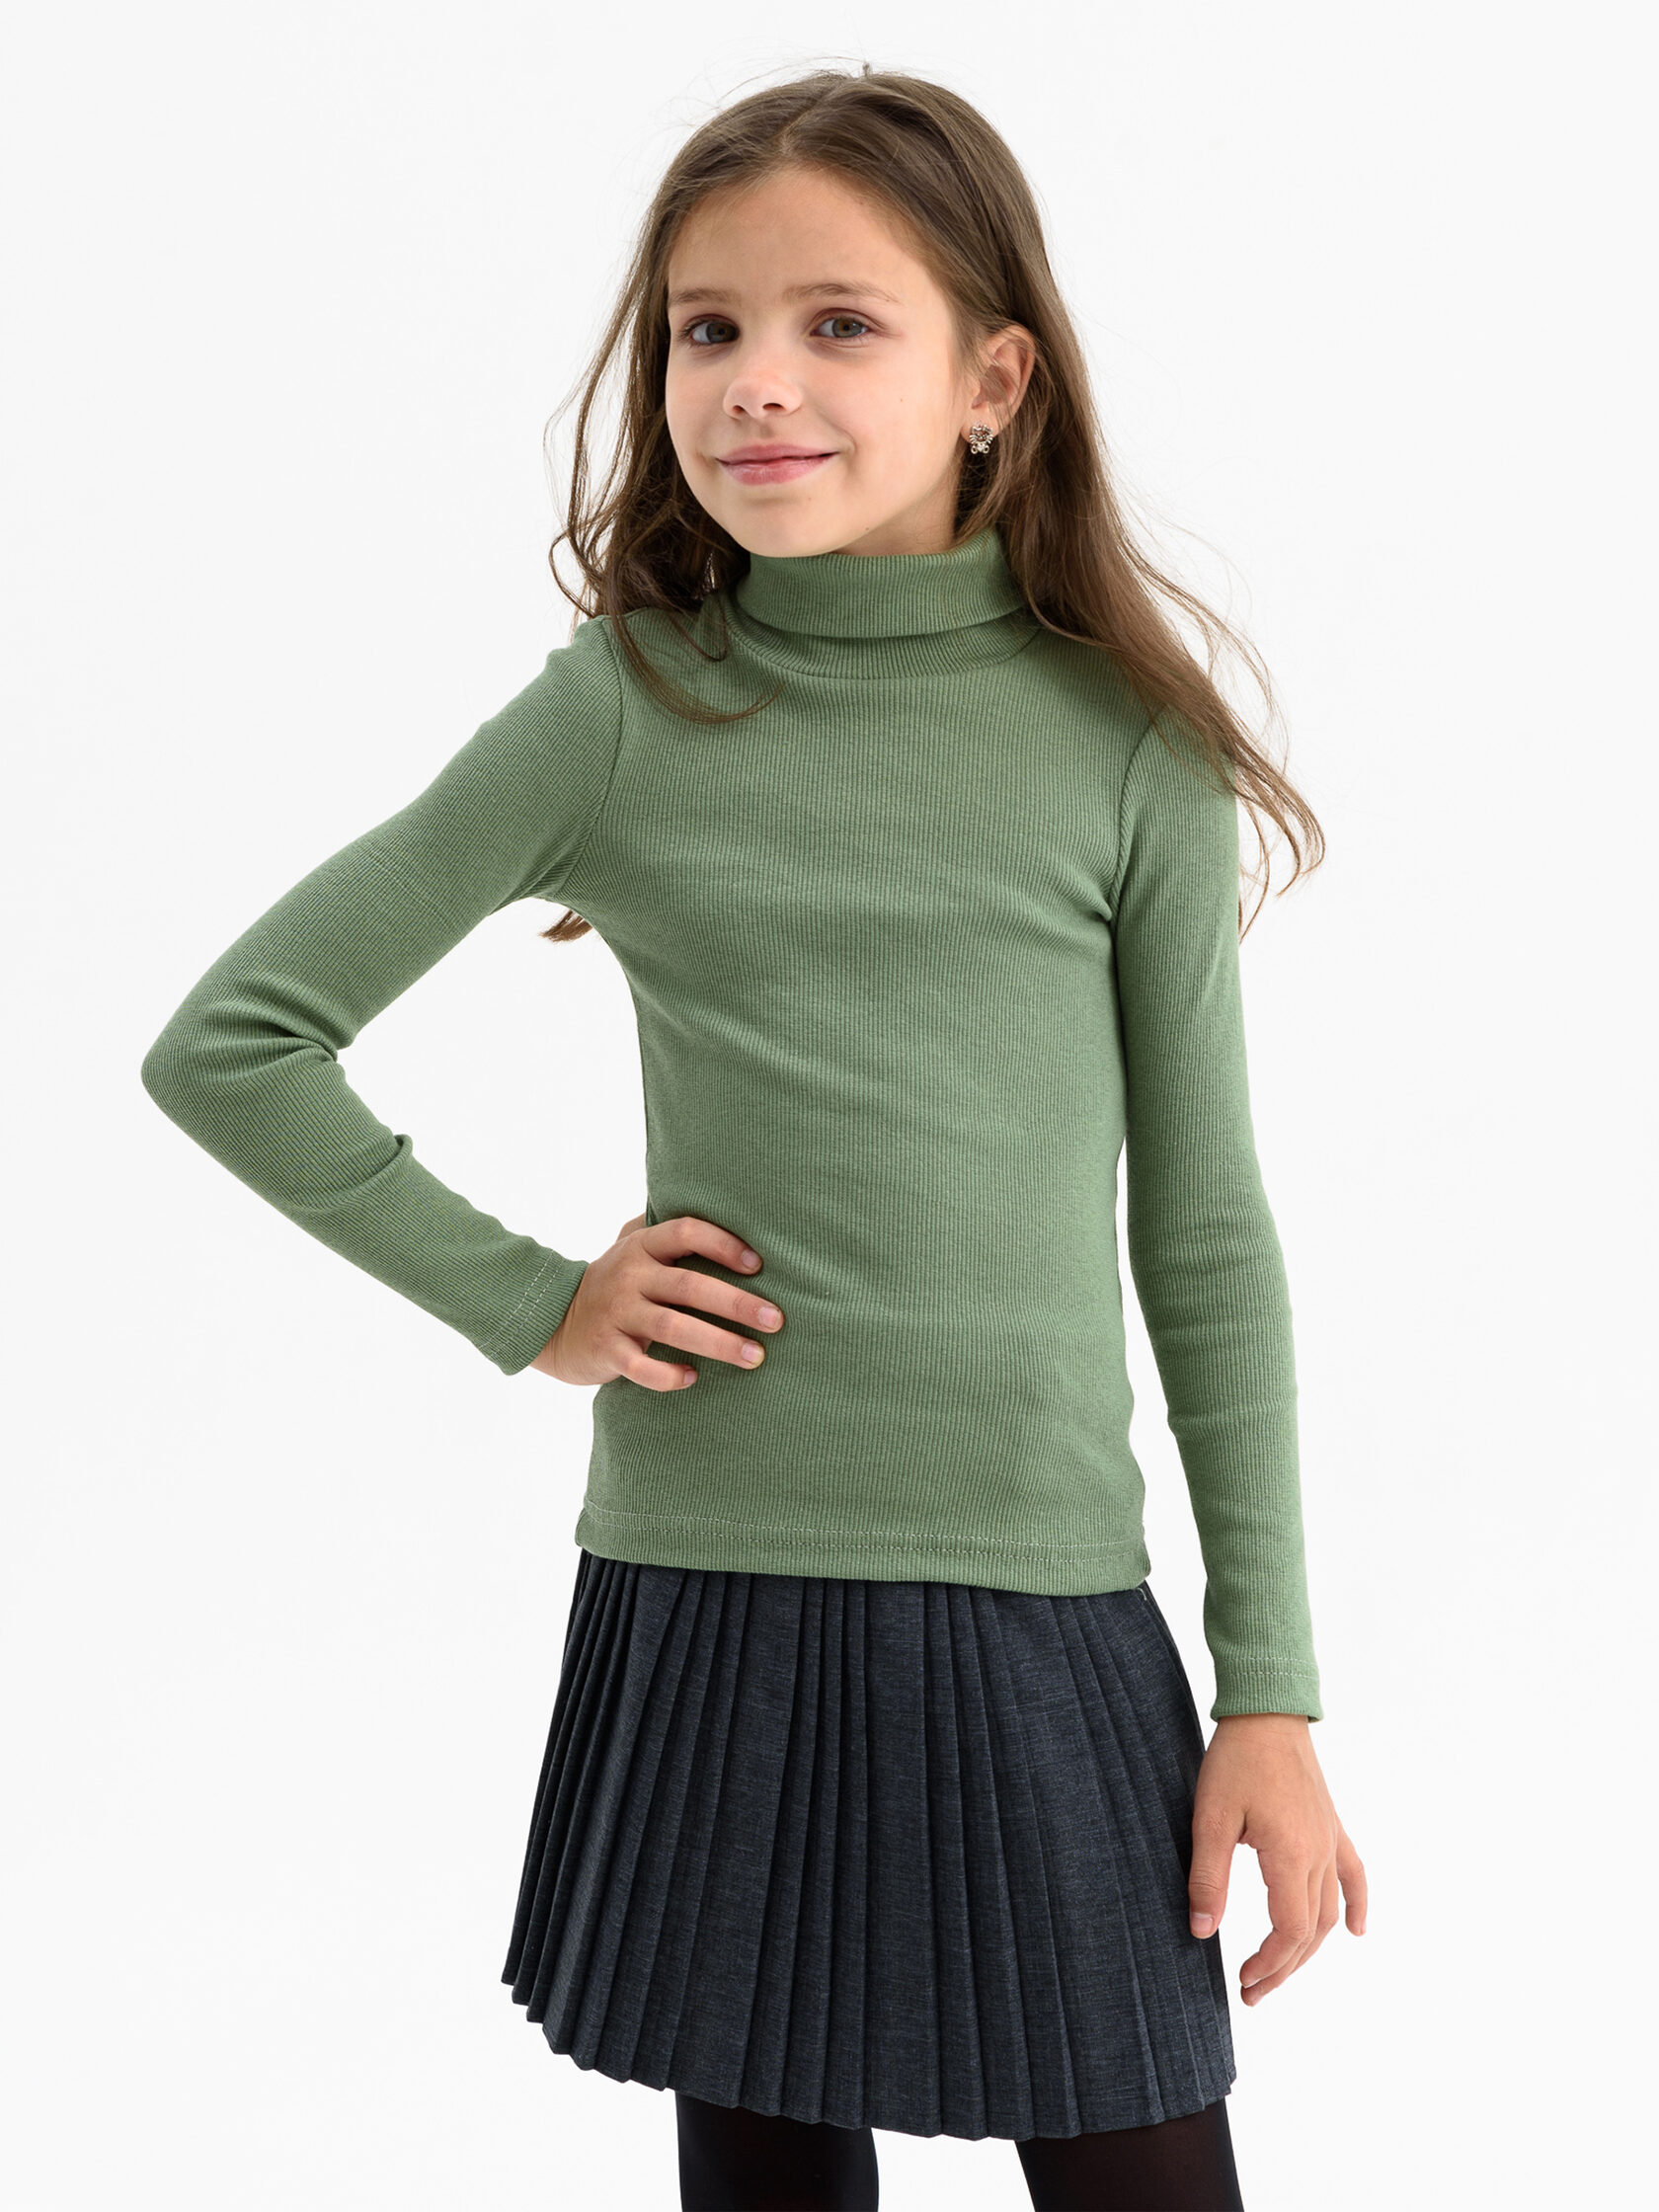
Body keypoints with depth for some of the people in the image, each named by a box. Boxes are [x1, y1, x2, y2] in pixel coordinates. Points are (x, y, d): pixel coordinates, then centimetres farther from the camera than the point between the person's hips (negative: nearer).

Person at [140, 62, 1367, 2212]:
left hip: (1043, 1616, 0)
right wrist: (524, 1301, -1)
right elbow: (227, 1044, 4)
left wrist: (1273, 1698, 2)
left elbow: (1204, 1243, 3)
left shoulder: (1126, 748, -1)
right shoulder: (622, 715, -2)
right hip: (707, 1606, 0)